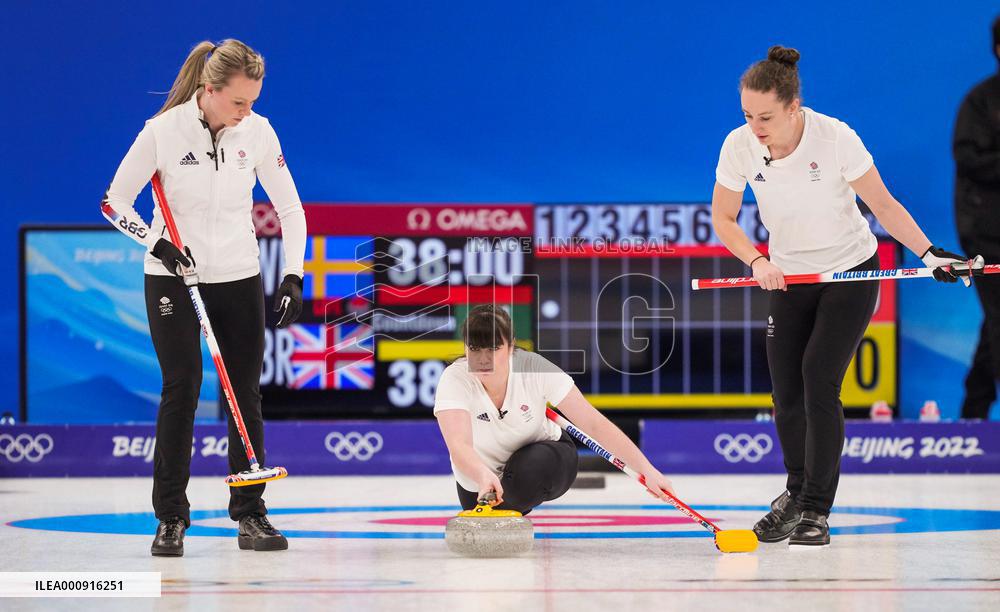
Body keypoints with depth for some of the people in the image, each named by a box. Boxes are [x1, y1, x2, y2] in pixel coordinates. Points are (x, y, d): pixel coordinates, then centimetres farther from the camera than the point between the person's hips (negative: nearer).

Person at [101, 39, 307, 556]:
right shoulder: (163, 131, -15)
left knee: (246, 393, 2)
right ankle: (170, 518, 0)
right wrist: (158, 245, -20)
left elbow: (289, 206, 1)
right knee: (181, 391, -7)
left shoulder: (258, 132, -7)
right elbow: (115, 202, -7)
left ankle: (250, 514, 10)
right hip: (173, 279, -3)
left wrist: (293, 275, -8)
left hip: (239, 278, 3)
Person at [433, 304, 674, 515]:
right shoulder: (454, 380, -30)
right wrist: (483, 475, -68)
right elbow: (458, 445, -45)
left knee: (530, 467, -33)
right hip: (480, 477, 2)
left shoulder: (534, 368, -27)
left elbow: (594, 422, -27)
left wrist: (646, 469, -35)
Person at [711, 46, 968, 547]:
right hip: (788, 278, 4)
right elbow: (723, 218, -3)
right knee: (786, 393, 1)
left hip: (851, 273, -4)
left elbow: (884, 206, -14)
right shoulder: (739, 146, -15)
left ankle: (816, 512, -10)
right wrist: (756, 261, -19)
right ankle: (798, 491, 29)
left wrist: (929, 253, -23)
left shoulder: (836, 138, -24)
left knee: (819, 380, -17)